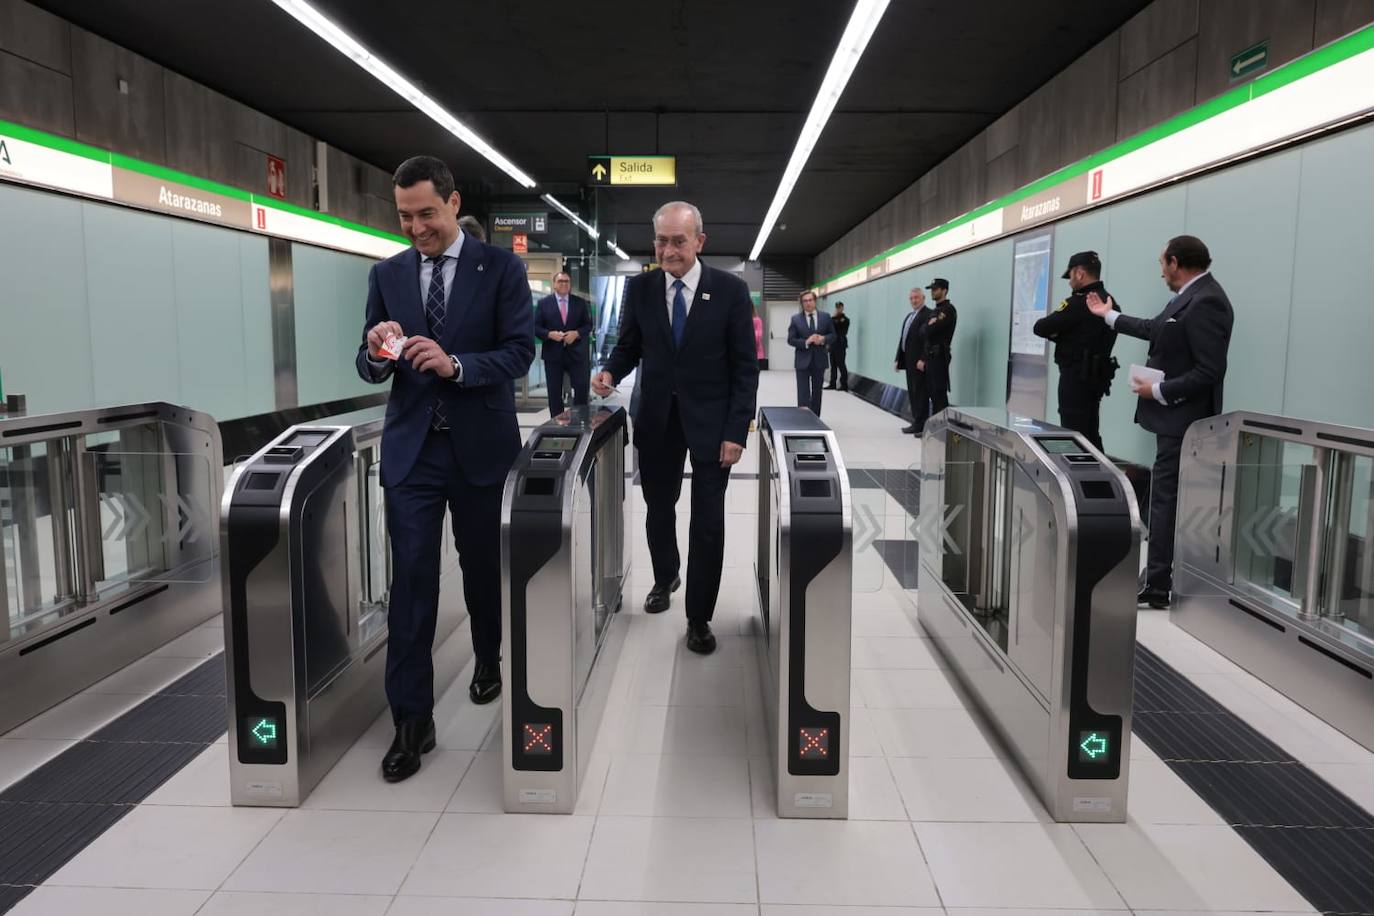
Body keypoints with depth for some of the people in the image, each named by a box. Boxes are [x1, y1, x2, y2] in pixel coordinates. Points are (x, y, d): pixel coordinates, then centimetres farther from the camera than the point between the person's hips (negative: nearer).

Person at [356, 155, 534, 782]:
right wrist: (377, 352, -18)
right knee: (410, 580, -2)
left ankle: (488, 661, 41)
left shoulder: (501, 267, -3)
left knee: (483, 566, 15)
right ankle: (412, 719, 5)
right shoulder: (387, 274, 6)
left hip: (481, 446, -1)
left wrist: (455, 364, -26)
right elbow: (370, 370, 6)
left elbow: (520, 352, -10)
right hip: (411, 449, 2)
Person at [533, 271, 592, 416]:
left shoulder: (581, 302, 7)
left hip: (576, 353, 1)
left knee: (582, 388, -5)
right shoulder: (543, 303, 4)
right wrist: (550, 334, -16)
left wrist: (576, 333, -12)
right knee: (554, 393, 3)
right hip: (553, 354, -1)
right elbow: (536, 327, 2)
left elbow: (588, 325, 7)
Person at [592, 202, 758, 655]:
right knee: (659, 509, 16)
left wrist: (737, 431, -12)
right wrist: (610, 371, -15)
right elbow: (629, 345, 9)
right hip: (656, 419, 3)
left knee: (708, 523, 2)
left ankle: (699, 617, 16)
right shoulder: (639, 287, -1)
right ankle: (665, 577, 44)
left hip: (711, 422, -3)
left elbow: (745, 366, -7)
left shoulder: (731, 289, -9)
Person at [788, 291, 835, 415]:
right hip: (803, 361, -2)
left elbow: (832, 335, 9)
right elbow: (791, 340, -3)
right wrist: (806, 342, -18)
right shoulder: (796, 319, 0)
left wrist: (823, 339, -13)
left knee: (817, 392, 10)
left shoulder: (825, 317, 5)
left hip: (819, 360, 2)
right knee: (803, 393, -6)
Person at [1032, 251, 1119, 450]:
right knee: (1090, 436, 16)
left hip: (1076, 376, -9)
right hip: (1097, 375, 9)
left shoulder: (1078, 303, -18)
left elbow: (1040, 328, -14)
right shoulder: (1107, 302, 10)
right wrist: (1063, 333, 1)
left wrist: (1055, 330, 4)